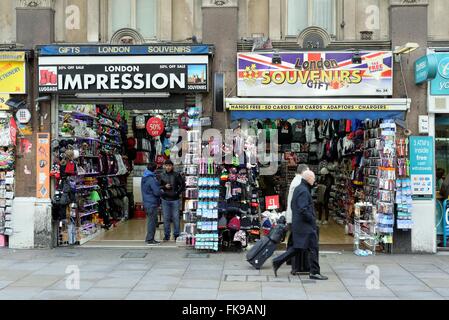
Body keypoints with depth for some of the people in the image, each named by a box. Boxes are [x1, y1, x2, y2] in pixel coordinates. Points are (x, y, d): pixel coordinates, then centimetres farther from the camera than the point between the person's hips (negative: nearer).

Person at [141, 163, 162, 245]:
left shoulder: (144, 178, 10)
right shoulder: (151, 179, -20)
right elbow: (157, 192, -21)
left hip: (147, 202, 9)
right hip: (152, 203, -9)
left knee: (152, 221, 17)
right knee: (152, 221, -2)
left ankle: (149, 238, 23)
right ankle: (150, 239, 3)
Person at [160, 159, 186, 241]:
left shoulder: (177, 175, -2)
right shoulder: (162, 176, 5)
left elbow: (183, 184, 2)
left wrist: (178, 192, -6)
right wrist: (164, 187, -9)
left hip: (175, 200, -2)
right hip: (165, 200, 2)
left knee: (176, 218, 3)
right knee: (166, 218, 8)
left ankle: (176, 235, 14)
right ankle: (167, 235, 17)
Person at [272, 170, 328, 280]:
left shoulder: (298, 188, 14)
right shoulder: (304, 191, -18)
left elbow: (293, 205, 21)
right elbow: (303, 209, -25)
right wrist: (312, 220, -14)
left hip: (297, 223, 10)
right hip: (306, 225, -10)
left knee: (297, 247, 15)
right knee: (313, 248, -1)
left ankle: (277, 262, 15)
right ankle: (314, 272, 6)